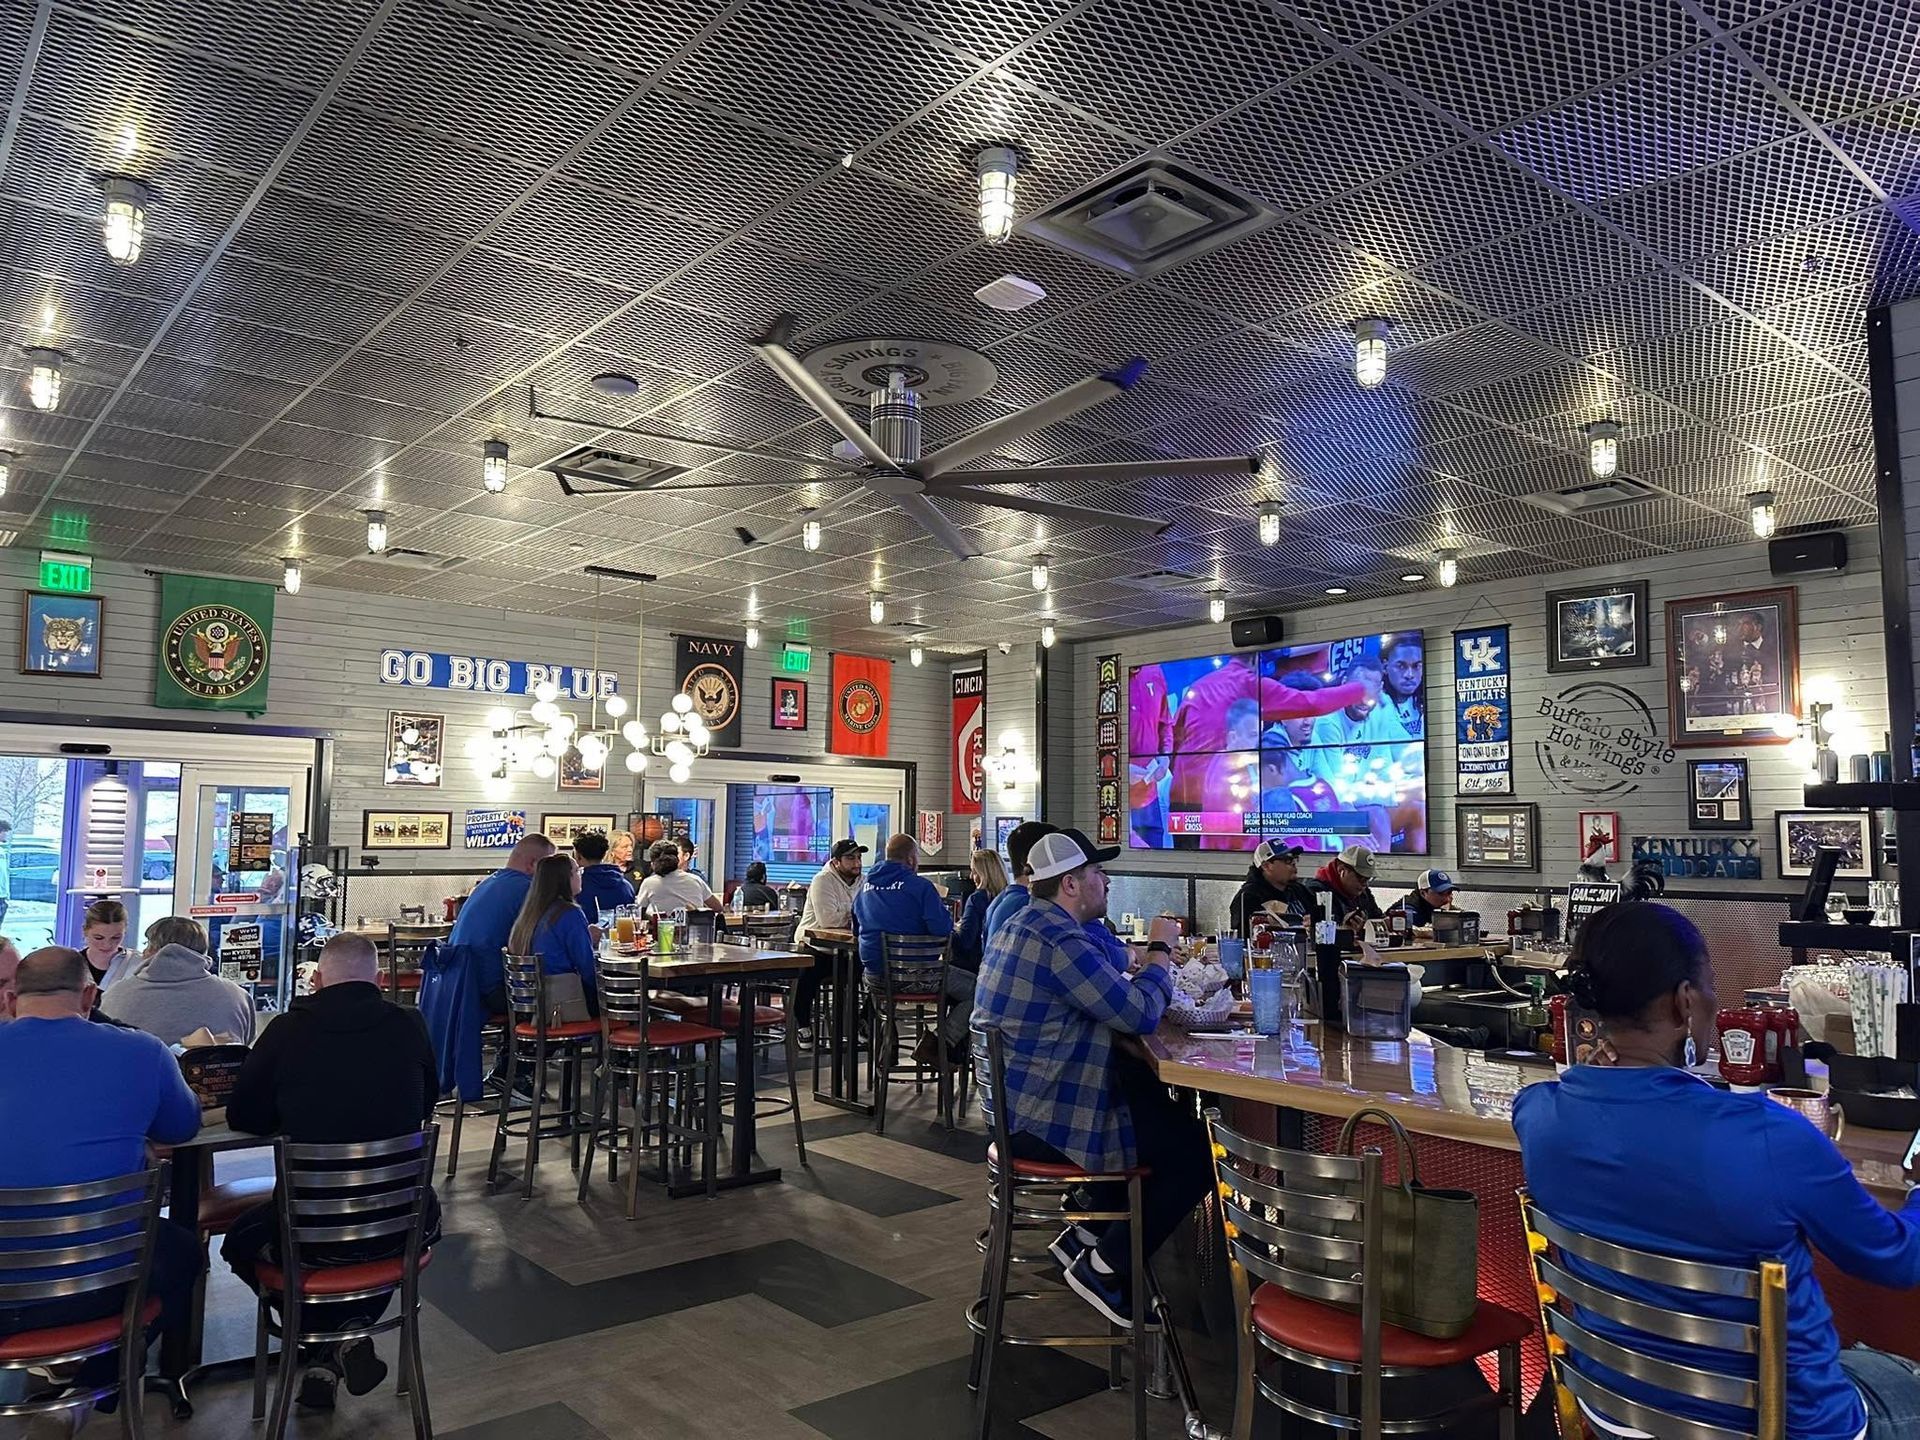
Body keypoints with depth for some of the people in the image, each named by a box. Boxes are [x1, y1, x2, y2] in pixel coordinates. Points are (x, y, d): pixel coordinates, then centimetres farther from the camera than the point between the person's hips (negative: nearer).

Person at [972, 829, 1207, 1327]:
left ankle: (1087, 1233, 26)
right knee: (1197, 1151, -7)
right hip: (1047, 1117, -11)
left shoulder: (1024, 925, 13)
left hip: (1016, 1099, 11)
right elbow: (1139, 1012, -22)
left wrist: (1149, 964, 6)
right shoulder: (1059, 940, -22)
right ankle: (1103, 1267, 4)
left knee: (1164, 1108, 24)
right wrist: (1161, 950, -7)